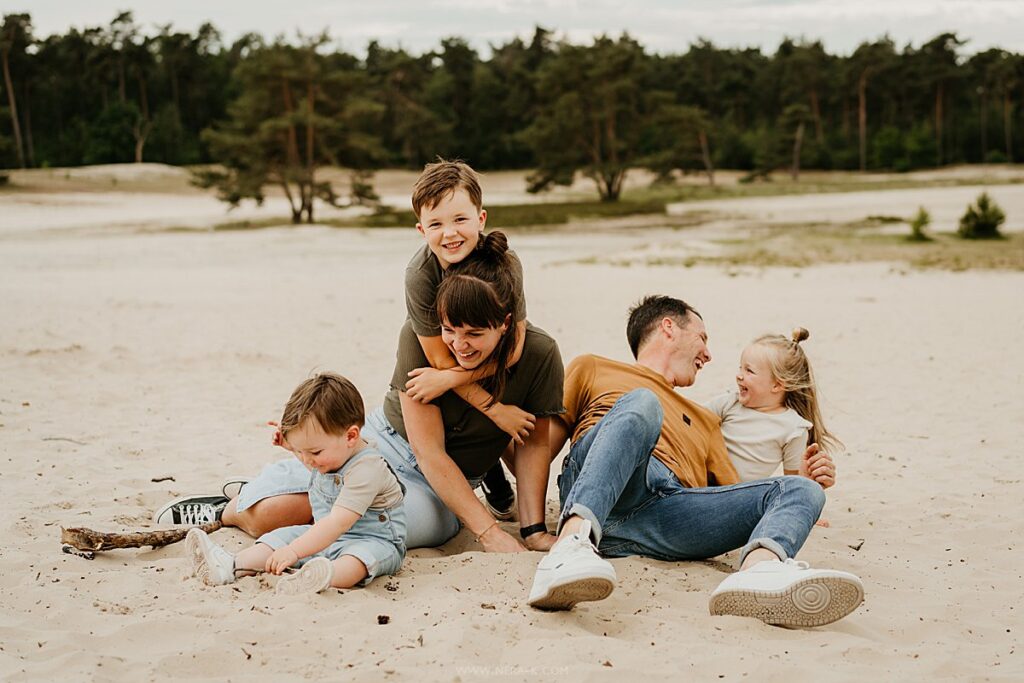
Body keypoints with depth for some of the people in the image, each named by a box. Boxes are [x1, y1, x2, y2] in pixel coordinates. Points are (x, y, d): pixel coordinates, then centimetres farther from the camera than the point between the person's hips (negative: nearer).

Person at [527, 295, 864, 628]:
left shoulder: (705, 421, 41)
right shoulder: (593, 369, 30)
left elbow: (733, 498, 31)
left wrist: (802, 481, 12)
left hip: (672, 514, 4)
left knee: (802, 491, -13)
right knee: (641, 403, -30)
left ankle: (759, 572, -51)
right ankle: (571, 544, -55)